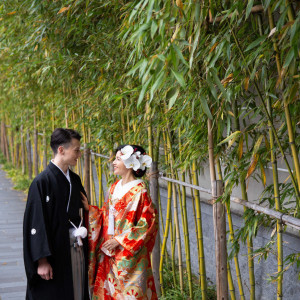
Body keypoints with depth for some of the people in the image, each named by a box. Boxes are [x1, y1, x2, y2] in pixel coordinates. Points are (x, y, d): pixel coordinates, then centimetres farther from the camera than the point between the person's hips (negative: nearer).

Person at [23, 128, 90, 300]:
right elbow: (36, 223, -15)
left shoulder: (75, 180, 9)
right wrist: (42, 260, -18)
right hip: (56, 252, -7)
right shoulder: (42, 182, -13)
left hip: (77, 252, 7)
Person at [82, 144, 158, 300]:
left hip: (130, 255, -7)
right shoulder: (114, 188, 11)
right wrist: (89, 208, 1)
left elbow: (149, 222, -15)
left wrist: (120, 240, -15)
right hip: (109, 252, 7)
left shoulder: (139, 190, -11)